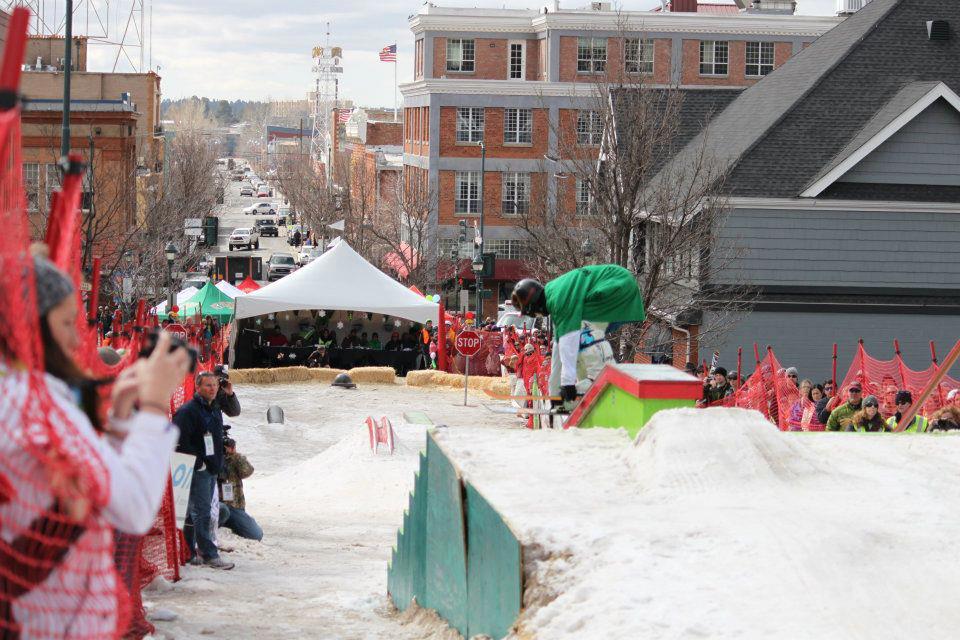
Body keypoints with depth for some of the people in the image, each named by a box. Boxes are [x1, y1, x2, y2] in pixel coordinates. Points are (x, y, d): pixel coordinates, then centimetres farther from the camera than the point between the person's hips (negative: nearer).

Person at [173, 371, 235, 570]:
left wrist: (218, 462, 17)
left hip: (212, 469, 9)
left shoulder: (215, 410, 16)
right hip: (198, 470, -9)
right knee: (201, 513, -9)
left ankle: (189, 552, 21)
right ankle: (209, 555, -10)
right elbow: (180, 442, -19)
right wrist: (198, 462, -18)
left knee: (195, 512, 14)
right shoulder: (187, 411, -13)